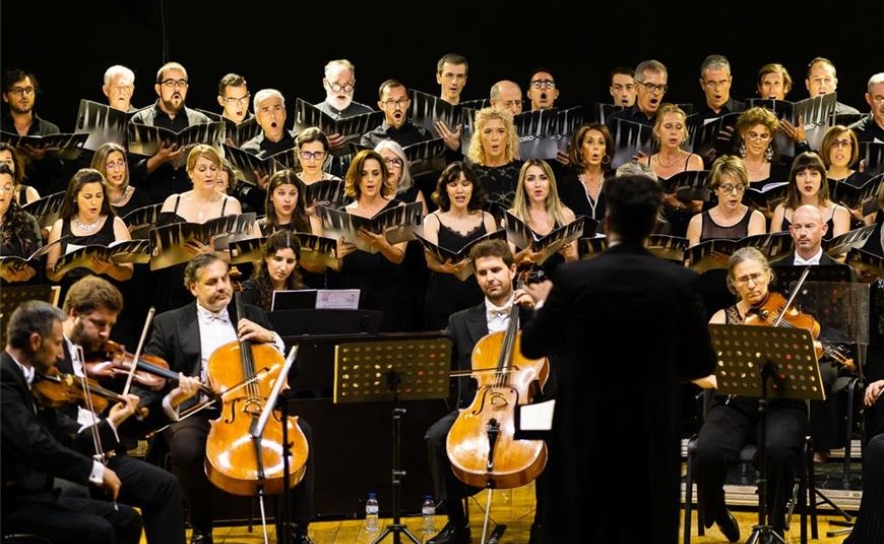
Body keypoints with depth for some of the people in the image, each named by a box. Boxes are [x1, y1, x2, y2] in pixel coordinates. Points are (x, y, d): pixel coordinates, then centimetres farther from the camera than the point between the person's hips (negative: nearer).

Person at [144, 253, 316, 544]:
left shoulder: (252, 315, 17)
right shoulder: (169, 323, 10)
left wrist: (269, 337, -5)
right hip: (198, 412, -2)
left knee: (301, 431, -25)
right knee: (186, 446, -36)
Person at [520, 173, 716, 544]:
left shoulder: (574, 277, -11)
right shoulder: (679, 282, -8)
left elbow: (532, 346, 1)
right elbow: (702, 363, 1)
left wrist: (544, 304, 20)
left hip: (585, 433, -1)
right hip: (651, 433, 1)